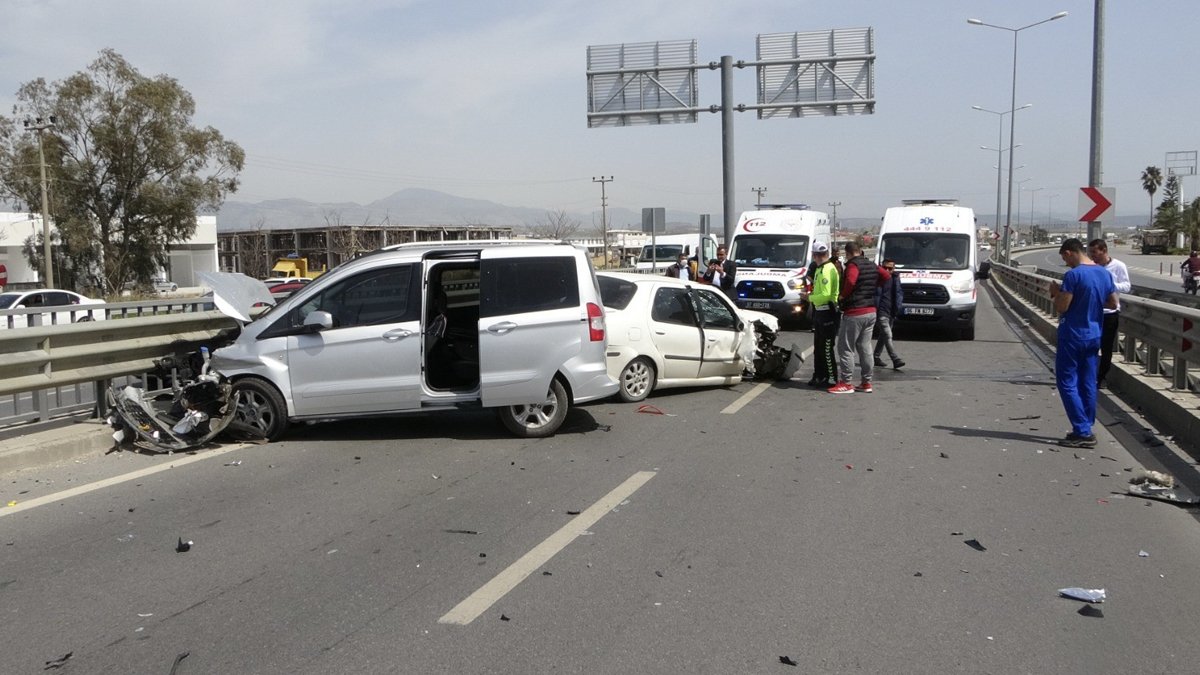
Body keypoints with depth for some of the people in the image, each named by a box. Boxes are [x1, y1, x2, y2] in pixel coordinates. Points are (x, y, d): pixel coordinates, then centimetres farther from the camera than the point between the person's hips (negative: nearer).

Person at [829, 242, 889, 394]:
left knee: (845, 348, -1)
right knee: (865, 347, 14)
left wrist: (842, 295, -15)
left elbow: (850, 281, -30)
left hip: (854, 313, -8)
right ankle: (867, 383, 17)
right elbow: (887, 276, 23)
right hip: (871, 312, 8)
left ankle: (845, 383, 0)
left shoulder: (853, 265, -14)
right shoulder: (872, 266, 11)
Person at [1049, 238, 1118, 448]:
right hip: (1094, 336, 8)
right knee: (1088, 384, 12)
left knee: (1067, 383, -2)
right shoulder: (1104, 273, 7)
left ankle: (1083, 432, -7)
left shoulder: (1073, 275, -18)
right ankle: (1085, 430, 18)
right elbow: (1113, 303, 14)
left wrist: (1056, 292, -1)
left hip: (1072, 337, -8)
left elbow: (1061, 307, -19)